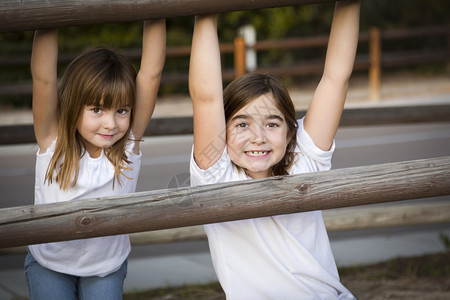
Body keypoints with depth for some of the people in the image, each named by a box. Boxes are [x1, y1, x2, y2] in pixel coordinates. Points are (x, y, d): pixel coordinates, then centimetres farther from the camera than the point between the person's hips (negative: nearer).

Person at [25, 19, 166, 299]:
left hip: (107, 267, 1)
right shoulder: (53, 140, -22)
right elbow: (43, 78, -36)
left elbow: (151, 74, -28)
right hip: (48, 265, -1)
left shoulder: (130, 143, -19)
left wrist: (156, 17, -37)